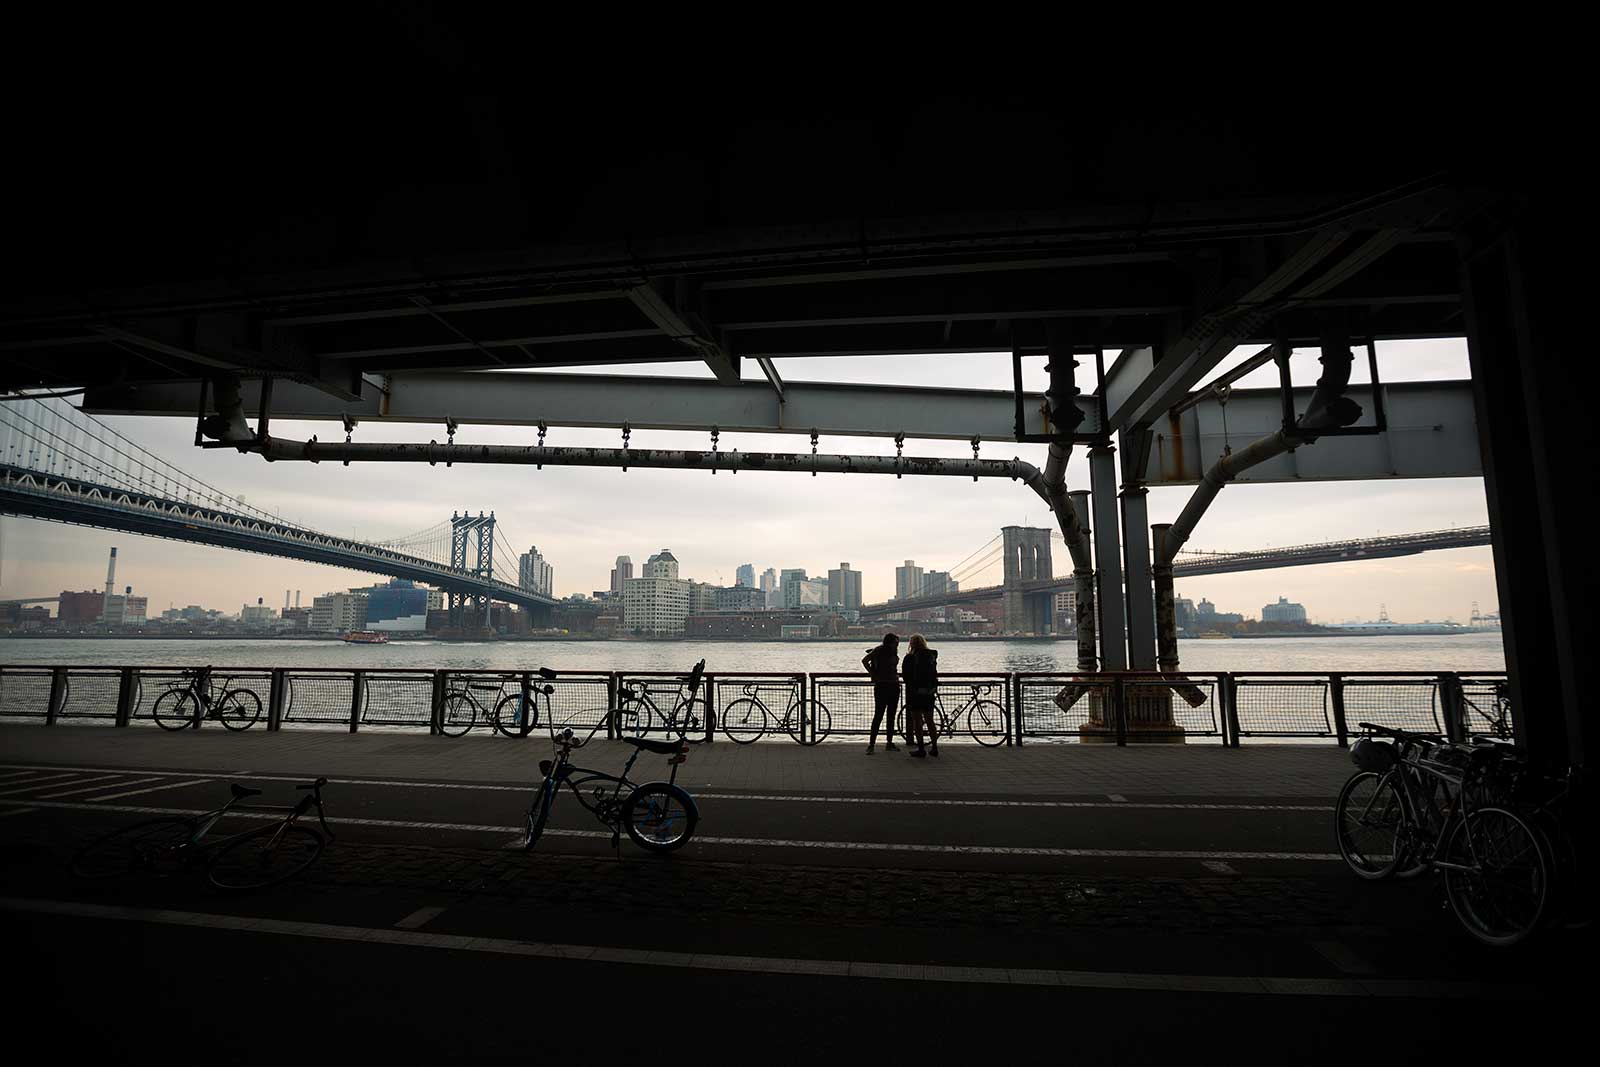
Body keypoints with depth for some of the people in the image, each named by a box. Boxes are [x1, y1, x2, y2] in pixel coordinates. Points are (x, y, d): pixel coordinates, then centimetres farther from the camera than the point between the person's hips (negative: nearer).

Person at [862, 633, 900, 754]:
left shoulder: (894, 653, 11)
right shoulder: (879, 650, -9)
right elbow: (864, 660, -13)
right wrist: (874, 675, -11)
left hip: (894, 686, 7)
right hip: (881, 686, -7)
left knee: (891, 716, 10)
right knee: (878, 715, -8)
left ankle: (889, 743, 18)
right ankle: (871, 744, -5)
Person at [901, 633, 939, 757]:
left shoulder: (910, 658, -12)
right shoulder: (932, 656, 2)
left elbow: (905, 675, -6)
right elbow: (935, 674, 7)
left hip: (915, 692, -5)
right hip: (929, 692, 5)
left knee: (916, 721, 4)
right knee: (930, 721, 16)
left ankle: (921, 749, 4)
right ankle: (934, 747, 19)